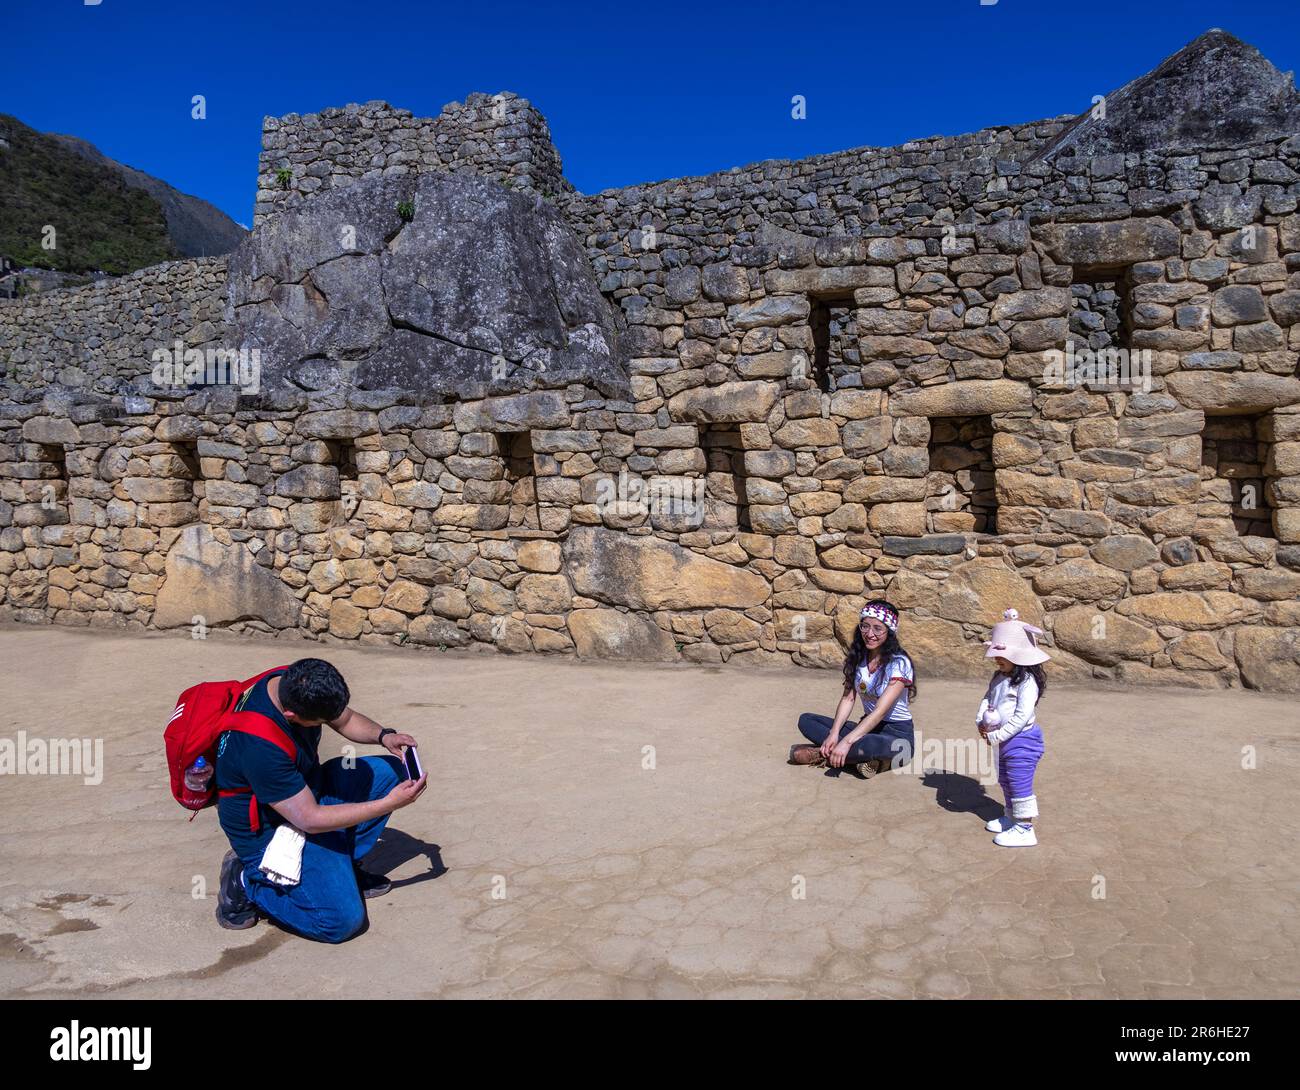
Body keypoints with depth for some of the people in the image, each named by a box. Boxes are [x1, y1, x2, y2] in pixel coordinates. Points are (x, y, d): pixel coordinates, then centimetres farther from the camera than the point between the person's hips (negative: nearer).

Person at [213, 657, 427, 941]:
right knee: (342, 920, -16)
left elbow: (346, 719, 6)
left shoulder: (295, 683, -14)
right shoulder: (261, 747, -36)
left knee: (390, 771, -4)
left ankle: (343, 864, 6)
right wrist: (391, 803, -27)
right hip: (268, 833, -8)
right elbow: (310, 819, -29)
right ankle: (247, 883, 2)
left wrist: (383, 735, -15)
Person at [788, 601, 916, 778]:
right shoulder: (858, 657, 4)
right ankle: (862, 757, -23)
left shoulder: (899, 663, -16)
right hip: (867, 726, 7)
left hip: (897, 732, -7)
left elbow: (881, 711, -24)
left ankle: (822, 753, -18)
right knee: (806, 720, -8)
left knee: (874, 745, -43)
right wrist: (834, 734, -19)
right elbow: (848, 698, -2)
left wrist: (846, 741, -33)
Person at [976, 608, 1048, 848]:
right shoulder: (998, 677, 6)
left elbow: (1022, 716, -26)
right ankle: (1011, 817, 39)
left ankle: (1025, 829, 7)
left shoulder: (1027, 681, -22)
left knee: (1020, 783, -2)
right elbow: (986, 699, 8)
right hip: (1005, 739, 10)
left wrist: (997, 735, -23)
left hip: (1022, 739, -10)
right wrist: (982, 722, -11)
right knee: (1006, 781, 22)